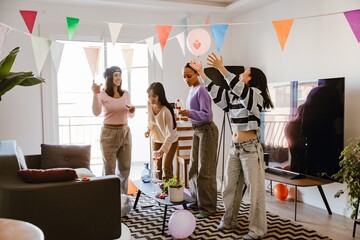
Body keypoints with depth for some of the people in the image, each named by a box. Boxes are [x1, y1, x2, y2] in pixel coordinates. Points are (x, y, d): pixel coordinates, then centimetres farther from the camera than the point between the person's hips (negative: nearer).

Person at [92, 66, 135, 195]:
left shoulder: (125, 94, 8)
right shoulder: (102, 94, -5)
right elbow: (96, 113, -20)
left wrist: (132, 111, -6)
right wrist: (95, 94, -27)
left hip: (125, 132, 5)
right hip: (109, 133, -4)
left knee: (125, 167, 10)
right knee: (109, 169, 1)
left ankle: (123, 196, 24)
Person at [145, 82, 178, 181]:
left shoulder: (166, 111, -34)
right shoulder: (149, 104, -14)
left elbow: (170, 134, -33)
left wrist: (163, 149, -42)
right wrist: (149, 129, -3)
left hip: (170, 141, -6)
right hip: (156, 139, 6)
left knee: (166, 168, -7)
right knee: (157, 167, 11)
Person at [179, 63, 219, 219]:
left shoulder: (201, 90, -17)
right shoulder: (192, 89, 9)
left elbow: (207, 115, -23)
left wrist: (190, 113, -36)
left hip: (207, 131, -9)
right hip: (197, 131, 9)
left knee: (205, 170, -5)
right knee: (194, 168, 13)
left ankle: (208, 207, 6)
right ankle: (198, 201, 26)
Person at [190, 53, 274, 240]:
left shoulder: (256, 95, -10)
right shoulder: (233, 96, 11)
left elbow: (239, 88, -27)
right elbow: (215, 92, 13)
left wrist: (221, 68, -33)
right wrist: (201, 72, 11)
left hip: (250, 148, -7)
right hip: (235, 148, 7)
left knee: (254, 188, 0)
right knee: (230, 186, 14)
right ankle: (229, 221, 30)